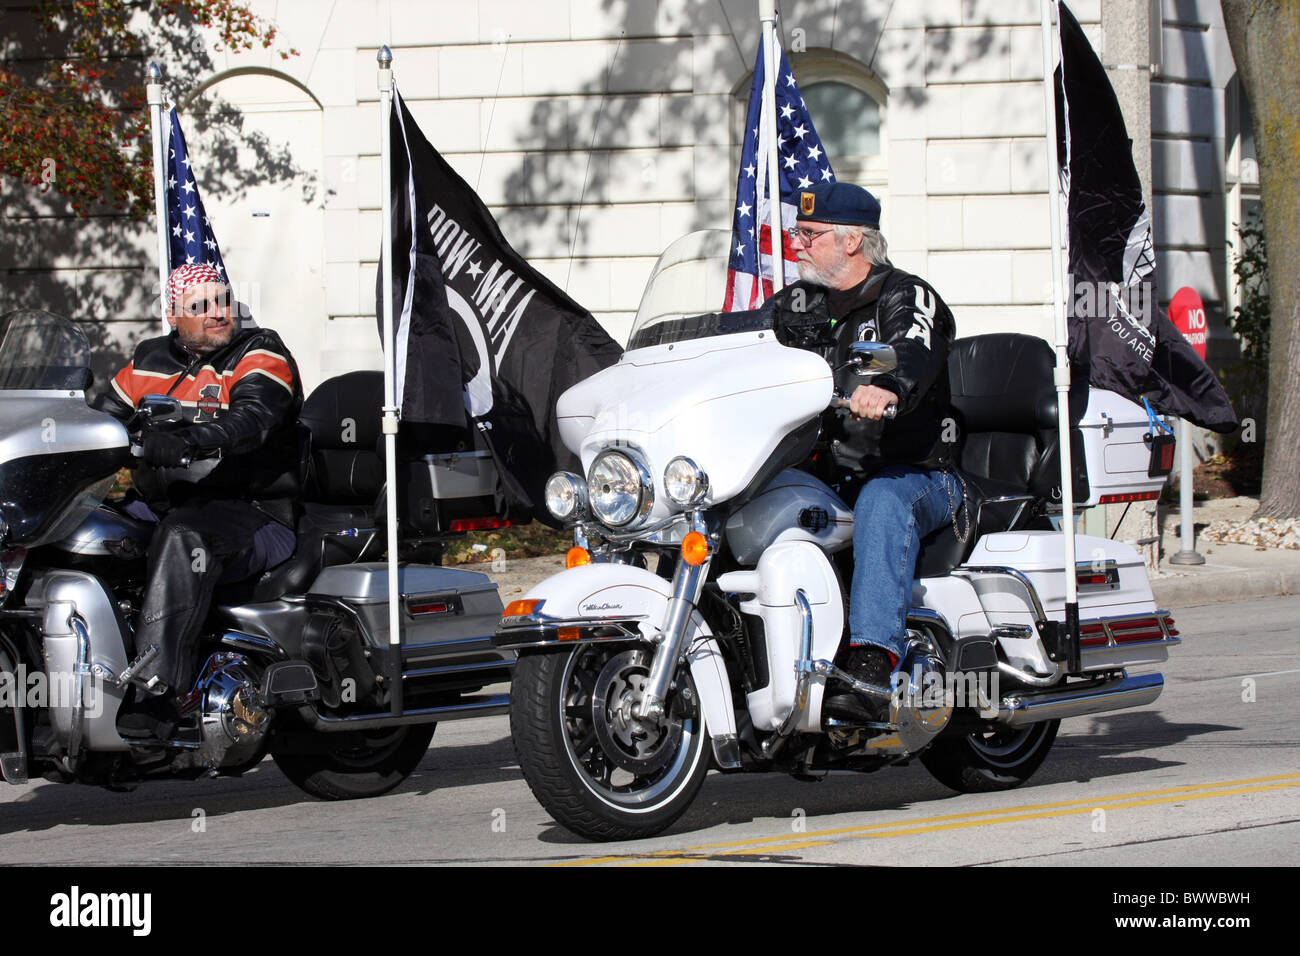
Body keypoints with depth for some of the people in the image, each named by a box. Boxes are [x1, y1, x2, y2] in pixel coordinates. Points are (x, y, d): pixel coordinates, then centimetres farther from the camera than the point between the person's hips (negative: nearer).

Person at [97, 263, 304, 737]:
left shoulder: (260, 352, -1)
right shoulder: (149, 361, 18)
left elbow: (252, 417, -20)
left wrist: (189, 441, -39)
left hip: (254, 514, -7)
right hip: (161, 504, 7)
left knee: (183, 539, -38)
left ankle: (158, 692, -47)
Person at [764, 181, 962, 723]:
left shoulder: (907, 298, -3)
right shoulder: (796, 304, 19)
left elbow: (916, 352, -24)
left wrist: (886, 386, -48)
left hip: (917, 475, -7)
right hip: (819, 473, 7)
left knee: (882, 502, -40)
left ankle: (872, 663, -52)